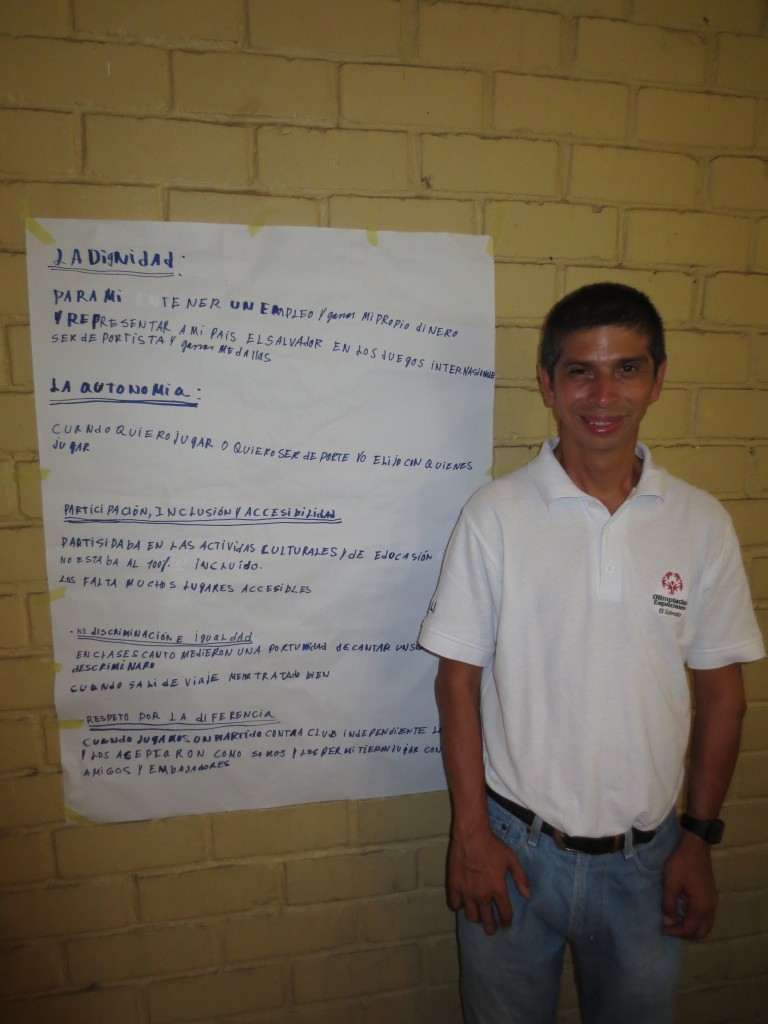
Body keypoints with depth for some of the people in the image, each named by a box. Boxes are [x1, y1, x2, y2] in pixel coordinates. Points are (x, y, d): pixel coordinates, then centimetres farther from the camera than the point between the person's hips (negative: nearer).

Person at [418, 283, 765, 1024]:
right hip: (515, 847, -1)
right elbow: (458, 679, -8)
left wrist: (699, 837, 3)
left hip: (646, 856, 2)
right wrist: (471, 831, -7)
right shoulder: (495, 514, -12)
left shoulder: (702, 523, -5)